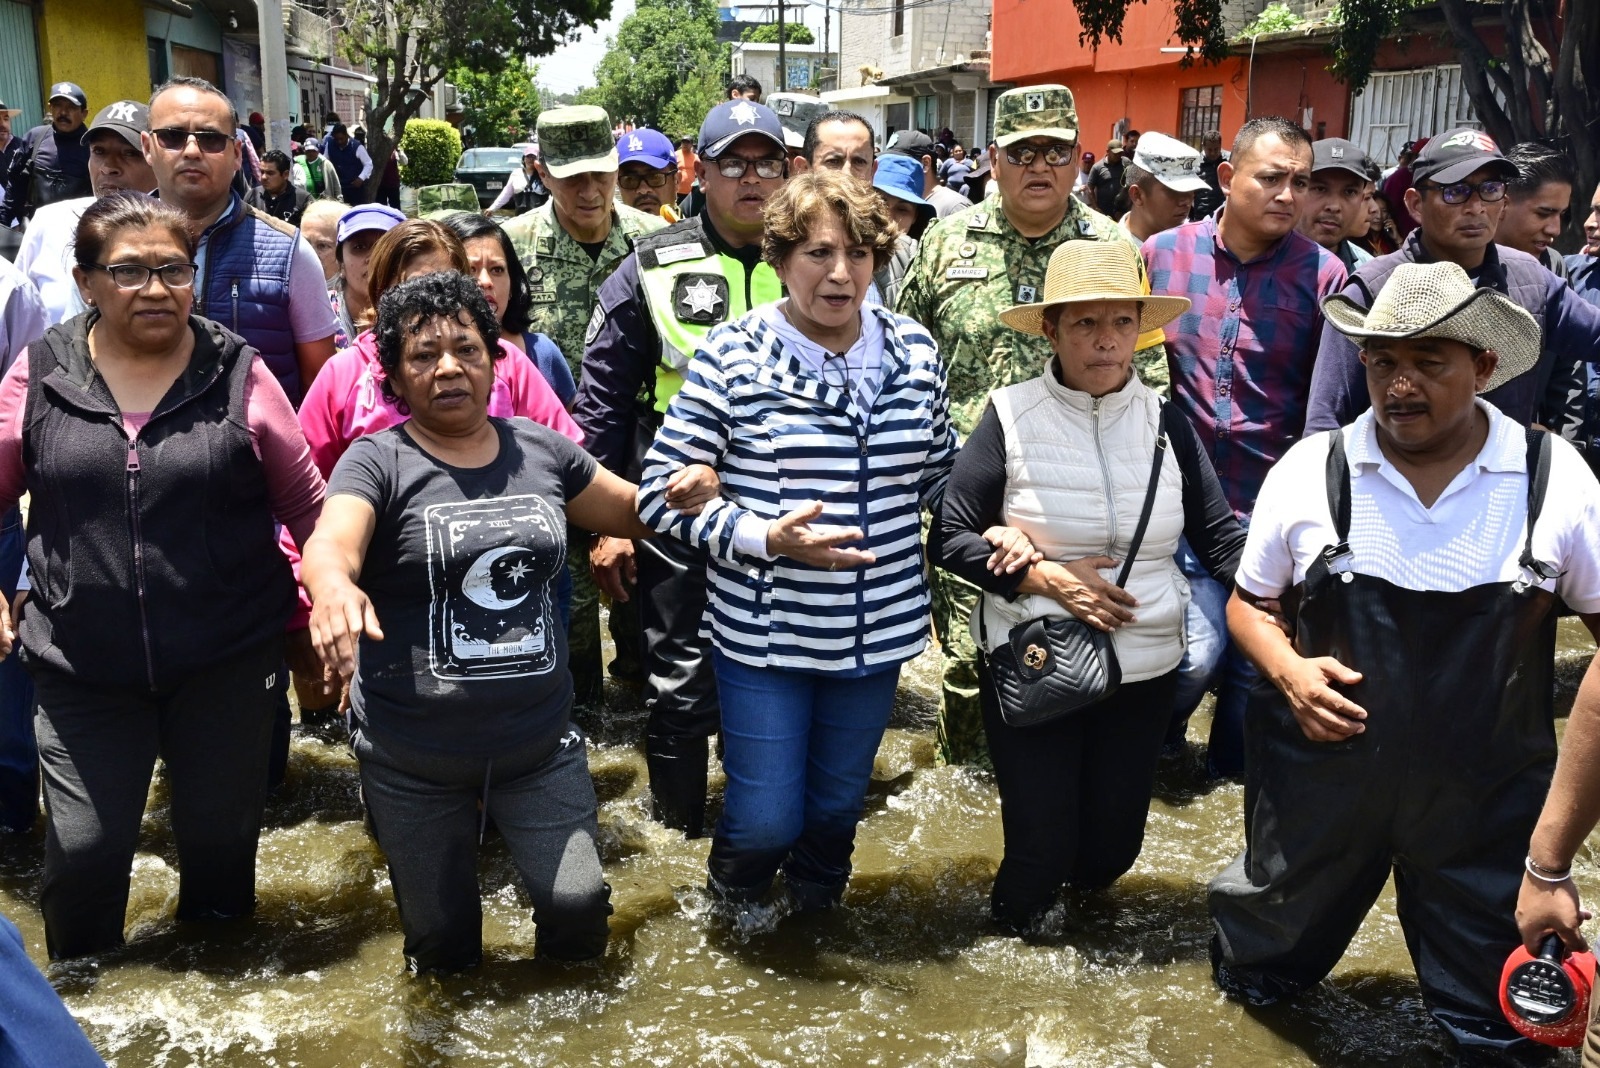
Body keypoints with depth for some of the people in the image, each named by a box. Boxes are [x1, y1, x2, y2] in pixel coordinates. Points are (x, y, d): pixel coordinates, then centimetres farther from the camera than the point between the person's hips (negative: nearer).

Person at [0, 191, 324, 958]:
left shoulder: (239, 375, -3)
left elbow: (307, 505, 3)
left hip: (227, 662, 0)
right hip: (83, 666, 0)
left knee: (222, 839, 14)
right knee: (82, 851, 2)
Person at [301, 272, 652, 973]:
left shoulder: (543, 451, 3)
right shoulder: (378, 462, -8)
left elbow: (633, 510, 16)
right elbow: (330, 545, -26)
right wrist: (333, 587, -50)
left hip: (541, 743, 2)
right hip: (412, 762, -2)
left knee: (579, 903, -5)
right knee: (441, 940, 12)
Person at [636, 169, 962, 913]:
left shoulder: (913, 351, 1)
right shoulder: (732, 355, -12)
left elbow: (938, 474, 17)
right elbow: (662, 490, -12)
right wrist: (764, 537, -22)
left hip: (878, 629, 4)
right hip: (765, 630, -4)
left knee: (838, 804, 19)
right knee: (767, 820, 4)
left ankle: (816, 908, 51)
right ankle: (732, 900, 41)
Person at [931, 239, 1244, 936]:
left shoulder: (1166, 422, -1)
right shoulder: (1011, 418, -10)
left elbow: (1222, 537, -3)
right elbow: (947, 539, -10)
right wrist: (1044, 576, -19)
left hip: (1145, 669, 3)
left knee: (1110, 851, 14)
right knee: (1041, 850, 3)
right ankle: (1014, 931, 38)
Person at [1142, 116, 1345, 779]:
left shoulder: (1322, 274, -4)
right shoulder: (1163, 253, 0)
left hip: (1275, 511, 0)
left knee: (1256, 662, 11)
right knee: (1197, 652, -8)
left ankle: (1232, 775, 37)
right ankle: (1151, 743, 24)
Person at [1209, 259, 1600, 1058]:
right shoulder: (1309, 472, -8)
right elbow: (1247, 603, 5)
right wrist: (1288, 669, -16)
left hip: (1487, 793, 0)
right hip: (1321, 773, 1)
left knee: (1498, 1022, 17)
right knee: (1262, 963, 23)